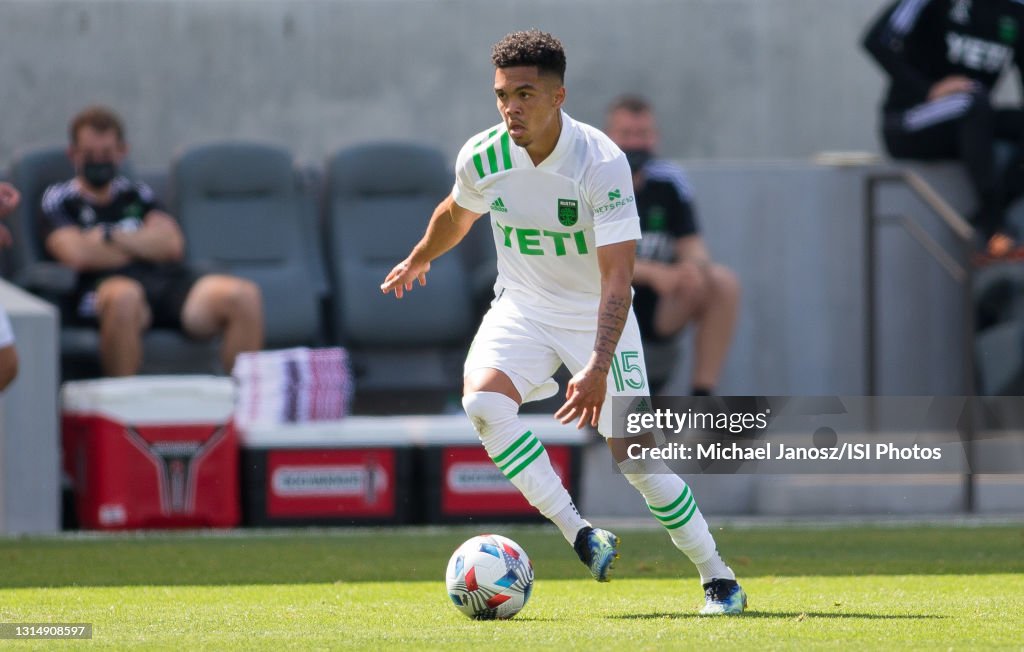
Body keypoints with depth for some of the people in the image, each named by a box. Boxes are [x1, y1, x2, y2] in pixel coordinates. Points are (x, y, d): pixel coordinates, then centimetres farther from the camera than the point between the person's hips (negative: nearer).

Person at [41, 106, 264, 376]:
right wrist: (145, 245, 9)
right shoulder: (59, 198, 16)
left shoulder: (136, 193, 28)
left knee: (245, 295, -26)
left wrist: (110, 237, 4)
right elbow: (76, 254, -3)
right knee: (124, 297, -45)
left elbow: (172, 244, 13)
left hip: (168, 282, 4)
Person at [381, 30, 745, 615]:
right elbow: (457, 214, 14)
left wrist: (598, 368, -39)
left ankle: (718, 577, 8)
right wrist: (419, 260, 33)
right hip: (522, 308, 3)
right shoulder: (482, 157, -12)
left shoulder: (603, 162, -25)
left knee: (635, 454, -11)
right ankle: (582, 537, -22)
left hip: (595, 316, -3)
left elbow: (617, 276, -29)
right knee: (483, 400, -27)